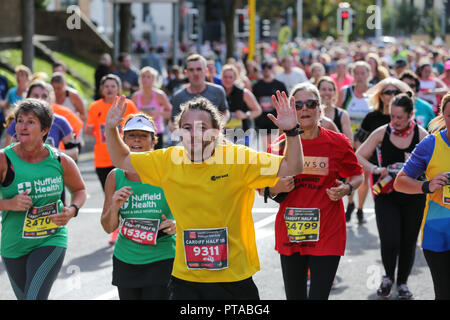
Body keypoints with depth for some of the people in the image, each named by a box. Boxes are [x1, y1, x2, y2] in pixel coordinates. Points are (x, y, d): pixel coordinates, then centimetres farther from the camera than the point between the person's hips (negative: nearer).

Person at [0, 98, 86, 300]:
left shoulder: (60, 161, -4)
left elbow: (80, 190, 14)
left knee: (34, 297, -17)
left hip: (52, 240, -1)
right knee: (25, 297, 16)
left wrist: (72, 211, -6)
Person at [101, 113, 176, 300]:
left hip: (161, 260, -3)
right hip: (125, 261, 3)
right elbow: (108, 227, 6)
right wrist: (114, 208, -14)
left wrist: (176, 225, -18)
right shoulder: (115, 177, 3)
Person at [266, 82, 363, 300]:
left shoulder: (338, 143, -2)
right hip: (289, 232, 2)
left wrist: (347, 188, -9)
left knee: (318, 295, -11)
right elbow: (263, 187, 10)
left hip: (327, 233, -2)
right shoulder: (281, 144, 1)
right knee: (294, 296, 11)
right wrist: (275, 189, -12)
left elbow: (357, 175, 12)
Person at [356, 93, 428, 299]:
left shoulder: (421, 135, -3)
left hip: (413, 197, 1)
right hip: (386, 196, -1)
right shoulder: (382, 133, -2)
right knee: (389, 241, -12)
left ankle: (402, 282, 29)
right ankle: (388, 277, 17)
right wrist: (375, 170, -16)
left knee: (408, 241, 7)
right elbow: (359, 156, 1)